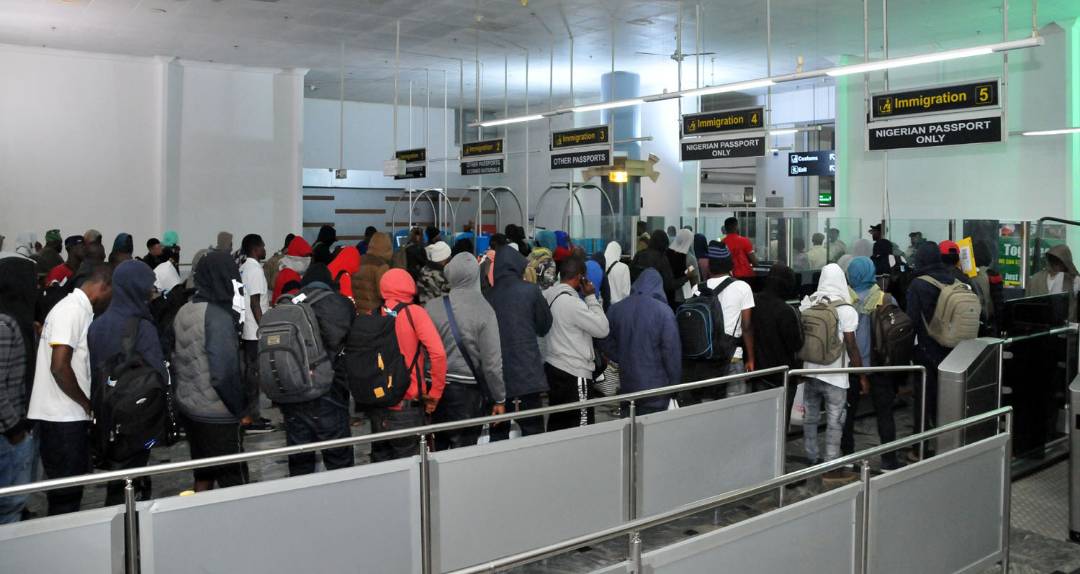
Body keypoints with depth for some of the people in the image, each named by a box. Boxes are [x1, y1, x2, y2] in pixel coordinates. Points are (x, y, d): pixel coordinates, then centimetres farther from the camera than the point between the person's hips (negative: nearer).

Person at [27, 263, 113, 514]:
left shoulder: (80, 310, 14)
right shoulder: (72, 311, -16)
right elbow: (59, 366, -23)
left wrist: (86, 404, 12)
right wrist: (87, 404, -12)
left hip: (71, 414, 9)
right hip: (62, 417, -9)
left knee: (72, 485, 16)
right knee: (66, 491, -1)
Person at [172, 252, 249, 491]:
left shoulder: (183, 312, 3)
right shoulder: (218, 316, -20)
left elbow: (176, 360, 9)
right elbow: (225, 371, -23)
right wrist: (239, 406, -10)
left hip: (188, 406, 8)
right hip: (218, 413, -8)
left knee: (203, 473, 19)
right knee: (234, 480, 2)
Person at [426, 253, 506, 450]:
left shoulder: (432, 306, -7)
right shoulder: (484, 310, -13)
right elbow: (492, 361, -12)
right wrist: (499, 398, -1)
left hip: (435, 387, 3)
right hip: (467, 390, -3)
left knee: (437, 447, 18)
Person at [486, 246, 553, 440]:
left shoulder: (489, 294, 0)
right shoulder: (530, 290, -5)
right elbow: (544, 326, 7)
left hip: (496, 378, 2)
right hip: (527, 376, -2)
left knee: (498, 434, 9)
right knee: (533, 432, 4)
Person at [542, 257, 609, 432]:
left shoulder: (548, 295, 3)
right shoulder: (572, 302, -20)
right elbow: (602, 329, -15)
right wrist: (591, 297, -6)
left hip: (552, 366, 8)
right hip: (574, 373, -8)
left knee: (556, 424, 16)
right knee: (580, 428, -1)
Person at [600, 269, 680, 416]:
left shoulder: (616, 309, 1)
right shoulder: (664, 311, -14)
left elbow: (606, 343, 7)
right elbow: (672, 350, -13)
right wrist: (675, 384, -3)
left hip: (627, 384, 4)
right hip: (655, 386, -4)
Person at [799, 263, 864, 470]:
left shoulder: (806, 304, -1)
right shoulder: (845, 310, -12)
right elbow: (851, 347, -12)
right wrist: (863, 376, -3)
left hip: (809, 370, 4)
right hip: (835, 375, -4)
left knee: (810, 418, 15)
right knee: (834, 422, 4)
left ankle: (813, 460, 26)